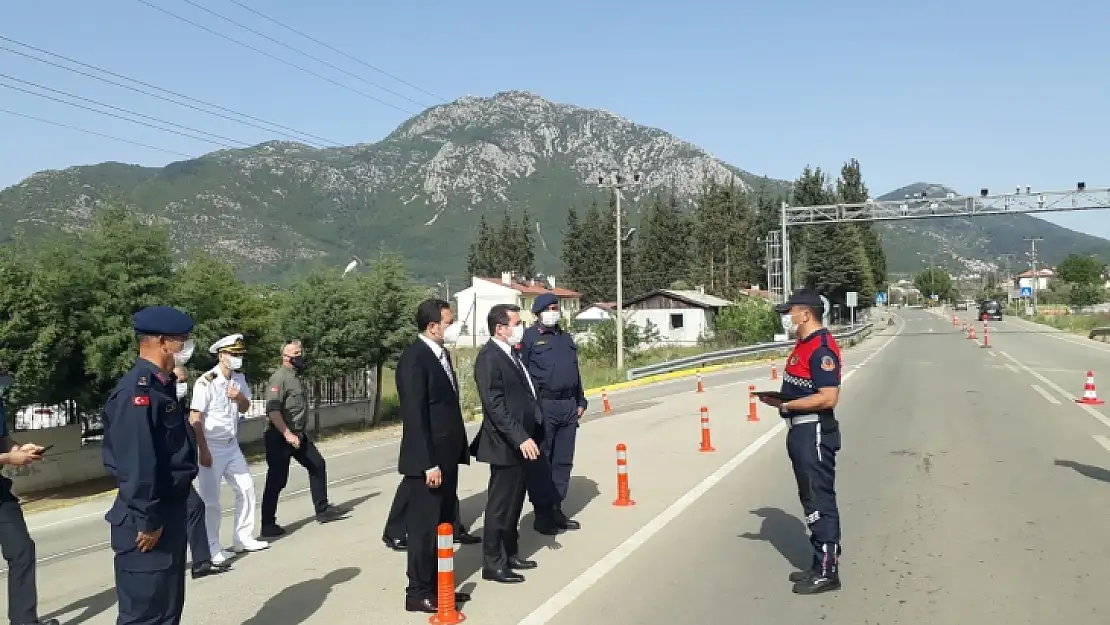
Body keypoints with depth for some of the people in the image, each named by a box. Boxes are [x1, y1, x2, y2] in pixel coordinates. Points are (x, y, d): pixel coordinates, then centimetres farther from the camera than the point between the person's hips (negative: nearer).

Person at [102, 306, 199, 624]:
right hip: (148, 522, -10)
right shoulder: (136, 391, -21)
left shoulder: (160, 386, 11)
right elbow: (137, 464, -25)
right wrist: (148, 521, -22)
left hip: (170, 512, 10)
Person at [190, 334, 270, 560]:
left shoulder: (239, 379, 5)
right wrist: (204, 451, -19)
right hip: (211, 446, -8)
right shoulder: (206, 382, -17)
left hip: (232, 445, 8)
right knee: (210, 499, -2)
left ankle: (243, 538, 24)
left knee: (246, 488, 12)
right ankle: (212, 549, 8)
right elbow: (195, 418, -17)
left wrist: (240, 397, -10)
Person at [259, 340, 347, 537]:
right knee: (276, 481, -4)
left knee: (317, 465, 11)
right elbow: (272, 410, -26)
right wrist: (287, 434, -28)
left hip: (298, 435, 9)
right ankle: (268, 525, 6)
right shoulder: (279, 377, -16)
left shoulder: (297, 377, 13)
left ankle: (322, 509, 20)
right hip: (280, 437, -9)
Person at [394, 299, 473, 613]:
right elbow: (414, 416, -20)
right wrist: (428, 463, -21)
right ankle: (418, 593, 13)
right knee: (425, 526, 2)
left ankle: (438, 585, 26)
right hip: (427, 460, -9)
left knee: (444, 524, 15)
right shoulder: (414, 358, -17)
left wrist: (458, 451, 13)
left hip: (447, 456, 9)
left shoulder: (442, 354, 12)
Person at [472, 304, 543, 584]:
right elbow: (495, 406, -24)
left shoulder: (511, 353, 11)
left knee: (514, 502, 18)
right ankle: (493, 564, 13)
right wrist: (521, 438, -27)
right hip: (505, 445, -9)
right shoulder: (489, 358, -18)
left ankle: (511, 555, 31)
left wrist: (528, 435, 15)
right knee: (500, 505, 2)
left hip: (520, 442, 9)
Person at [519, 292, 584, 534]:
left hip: (569, 407, 7)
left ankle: (556, 510, 21)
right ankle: (541, 513, 7)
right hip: (543, 407, -7)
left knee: (563, 461, 11)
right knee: (540, 461, -1)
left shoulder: (565, 338, 18)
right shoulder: (530, 337, -3)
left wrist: (580, 402, 18)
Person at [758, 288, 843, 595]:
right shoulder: (803, 345, 14)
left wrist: (785, 405, -21)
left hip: (815, 434, -11)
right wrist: (780, 399, 7)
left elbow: (828, 397, -25)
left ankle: (827, 572, 7)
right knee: (811, 499, 16)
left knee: (820, 501, -2)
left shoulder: (822, 348, -18)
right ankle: (821, 565, 27)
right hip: (801, 432, 11)